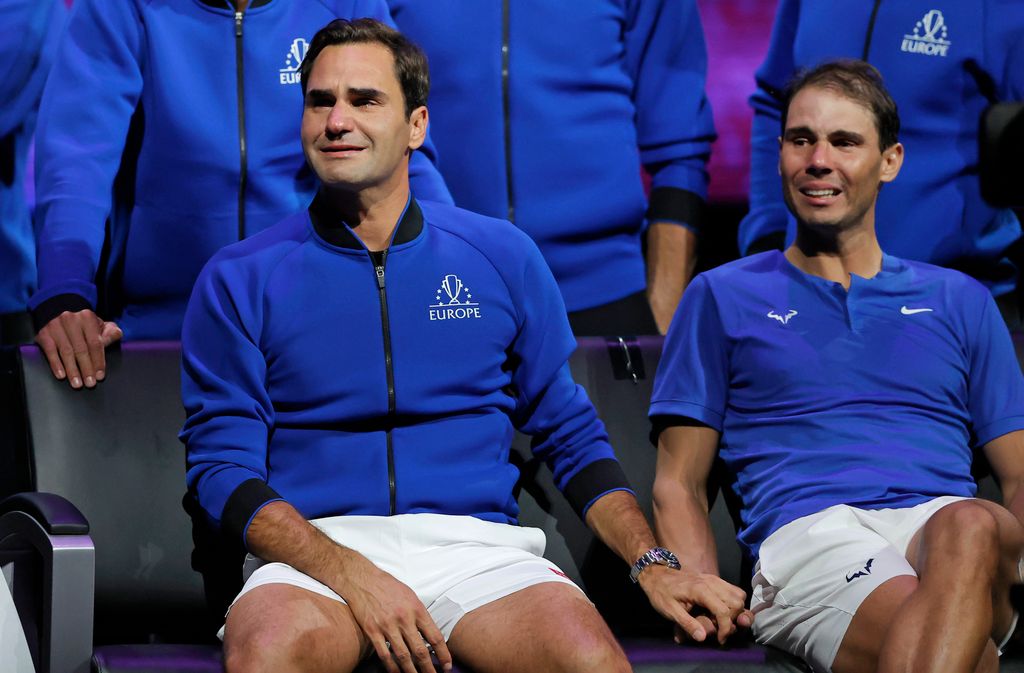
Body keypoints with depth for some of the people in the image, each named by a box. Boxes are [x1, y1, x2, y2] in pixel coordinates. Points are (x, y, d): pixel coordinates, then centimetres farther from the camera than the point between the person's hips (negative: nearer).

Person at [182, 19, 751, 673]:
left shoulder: (504, 257, 14)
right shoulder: (239, 280, 8)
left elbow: (572, 437, 19)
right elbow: (223, 465, 1)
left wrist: (654, 567, 3)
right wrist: (350, 573, -15)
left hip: (476, 547, 1)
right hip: (314, 551, -1)